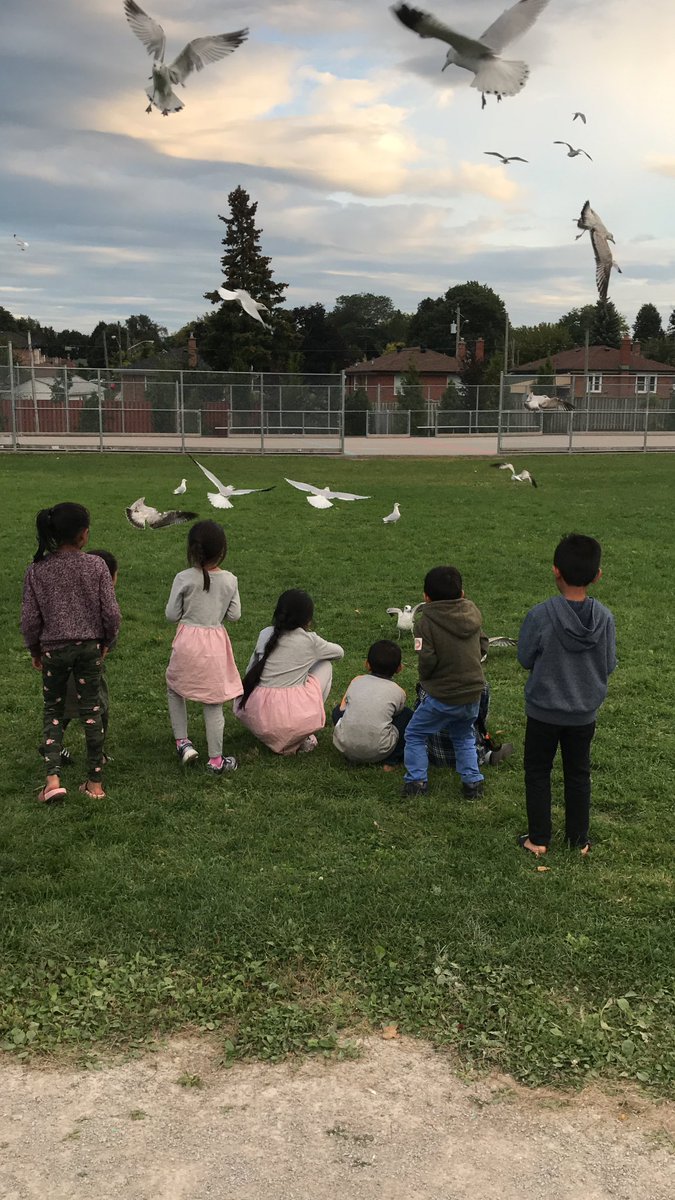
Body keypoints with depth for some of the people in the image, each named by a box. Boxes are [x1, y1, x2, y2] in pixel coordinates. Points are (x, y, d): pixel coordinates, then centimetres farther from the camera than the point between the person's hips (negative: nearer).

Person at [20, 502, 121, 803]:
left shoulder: (36, 570, -8)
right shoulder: (96, 566, -10)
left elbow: (30, 619, -6)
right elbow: (111, 613, -9)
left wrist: (34, 650, 11)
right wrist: (107, 642, 8)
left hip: (53, 649, 0)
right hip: (89, 647, 0)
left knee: (53, 712, 15)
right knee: (91, 711, 10)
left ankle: (52, 778, 1)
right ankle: (95, 783, 17)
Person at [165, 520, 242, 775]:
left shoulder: (184, 579, -10)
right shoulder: (230, 581, -4)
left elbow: (172, 615, -5)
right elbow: (234, 615, 3)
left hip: (187, 641, -1)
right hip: (215, 644, 1)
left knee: (174, 688, 24)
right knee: (213, 701, 9)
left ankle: (182, 743, 19)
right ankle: (215, 760, 15)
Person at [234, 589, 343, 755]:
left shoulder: (265, 634, 9)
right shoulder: (310, 641, 1)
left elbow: (251, 670, 15)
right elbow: (339, 652, 20)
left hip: (255, 719, 4)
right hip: (294, 720, -4)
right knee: (325, 665, 19)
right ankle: (302, 739, 17)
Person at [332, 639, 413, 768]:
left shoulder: (357, 681, 12)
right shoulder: (398, 692, 7)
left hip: (345, 746, 2)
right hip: (378, 751, -2)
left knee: (337, 710, 32)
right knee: (407, 715, 20)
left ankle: (351, 756, 21)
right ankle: (391, 760, 11)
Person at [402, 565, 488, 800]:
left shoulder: (426, 621, -14)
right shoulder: (472, 614, 1)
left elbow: (427, 659, -20)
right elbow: (483, 646, 5)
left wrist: (424, 678, 0)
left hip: (442, 696, -5)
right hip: (473, 693, 5)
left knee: (415, 735, 15)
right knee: (464, 737, 27)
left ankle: (416, 781, 10)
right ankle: (472, 782, 21)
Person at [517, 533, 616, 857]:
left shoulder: (540, 615, -23)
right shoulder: (605, 618, -14)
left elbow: (525, 659, -11)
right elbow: (609, 666, -4)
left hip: (543, 711, -2)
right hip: (584, 714, 3)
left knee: (537, 772, 16)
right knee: (578, 775, 20)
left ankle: (538, 839, 22)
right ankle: (579, 839, 29)